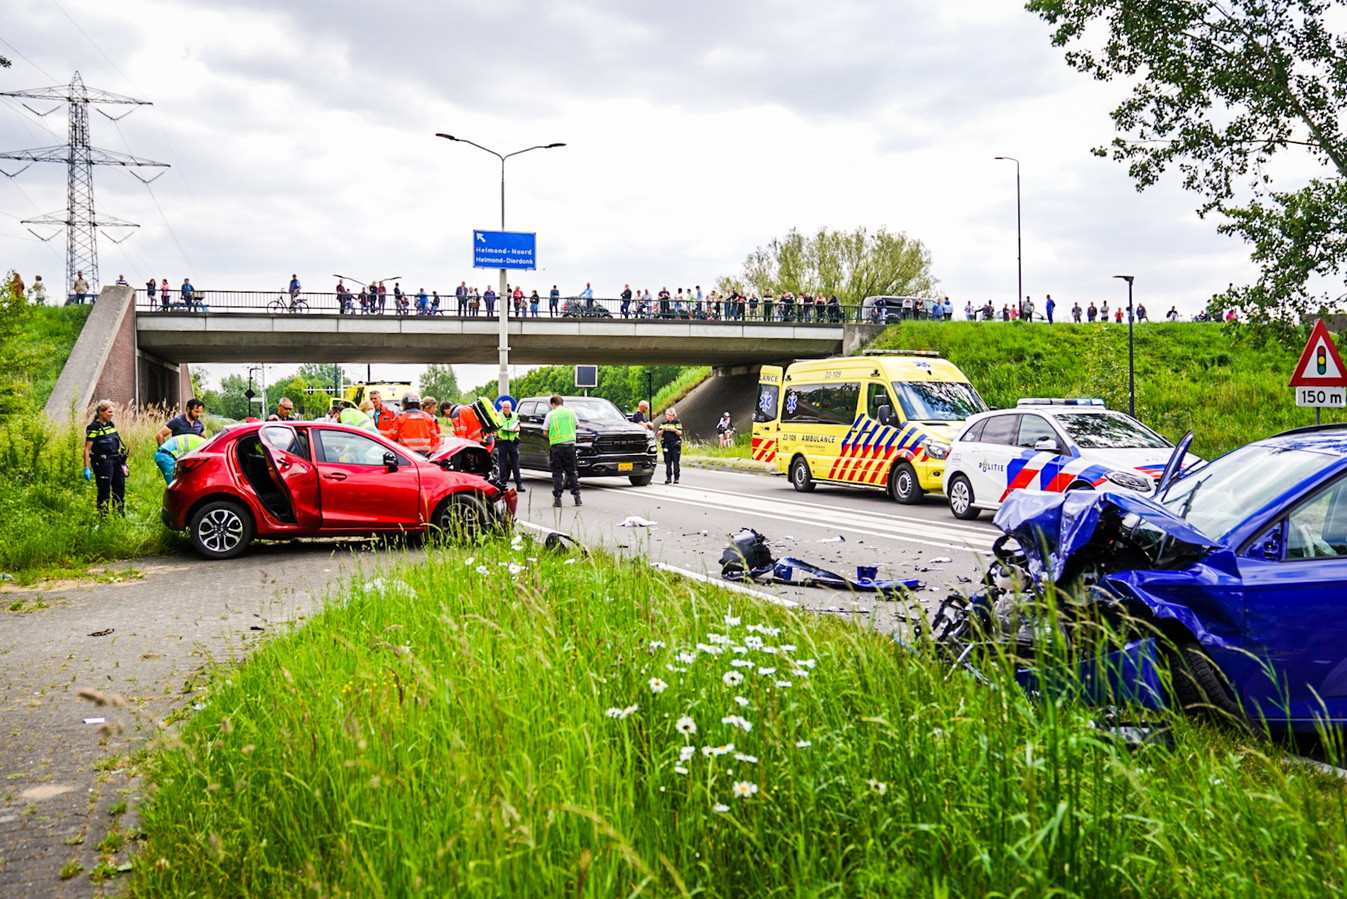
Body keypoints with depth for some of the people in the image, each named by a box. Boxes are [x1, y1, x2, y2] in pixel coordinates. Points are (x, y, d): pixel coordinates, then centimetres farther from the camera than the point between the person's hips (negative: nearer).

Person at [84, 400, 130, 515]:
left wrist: (122, 462, 20)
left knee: (120, 488, 10)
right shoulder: (93, 427, -8)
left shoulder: (111, 424, 14)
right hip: (102, 462, -7)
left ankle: (121, 516, 19)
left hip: (116, 461, 7)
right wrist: (86, 468, -15)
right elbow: (87, 449, -10)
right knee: (104, 491, -5)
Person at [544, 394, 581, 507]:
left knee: (557, 473, 4)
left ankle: (557, 498, 0)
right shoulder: (571, 412, 6)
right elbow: (577, 426, 18)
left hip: (556, 446, -2)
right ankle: (577, 496, 2)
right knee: (572, 472, 8)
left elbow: (545, 432, 0)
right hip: (569, 444, 2)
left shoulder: (550, 414, -1)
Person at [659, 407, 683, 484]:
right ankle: (668, 477, 6)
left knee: (676, 462, -5)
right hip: (666, 445, 3)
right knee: (667, 462, 3)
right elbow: (659, 434, 9)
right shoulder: (663, 423, 14)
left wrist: (675, 430, -21)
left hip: (676, 445, -3)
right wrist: (663, 430, -10)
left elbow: (680, 433, -3)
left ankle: (676, 478, -3)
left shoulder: (677, 423, 6)